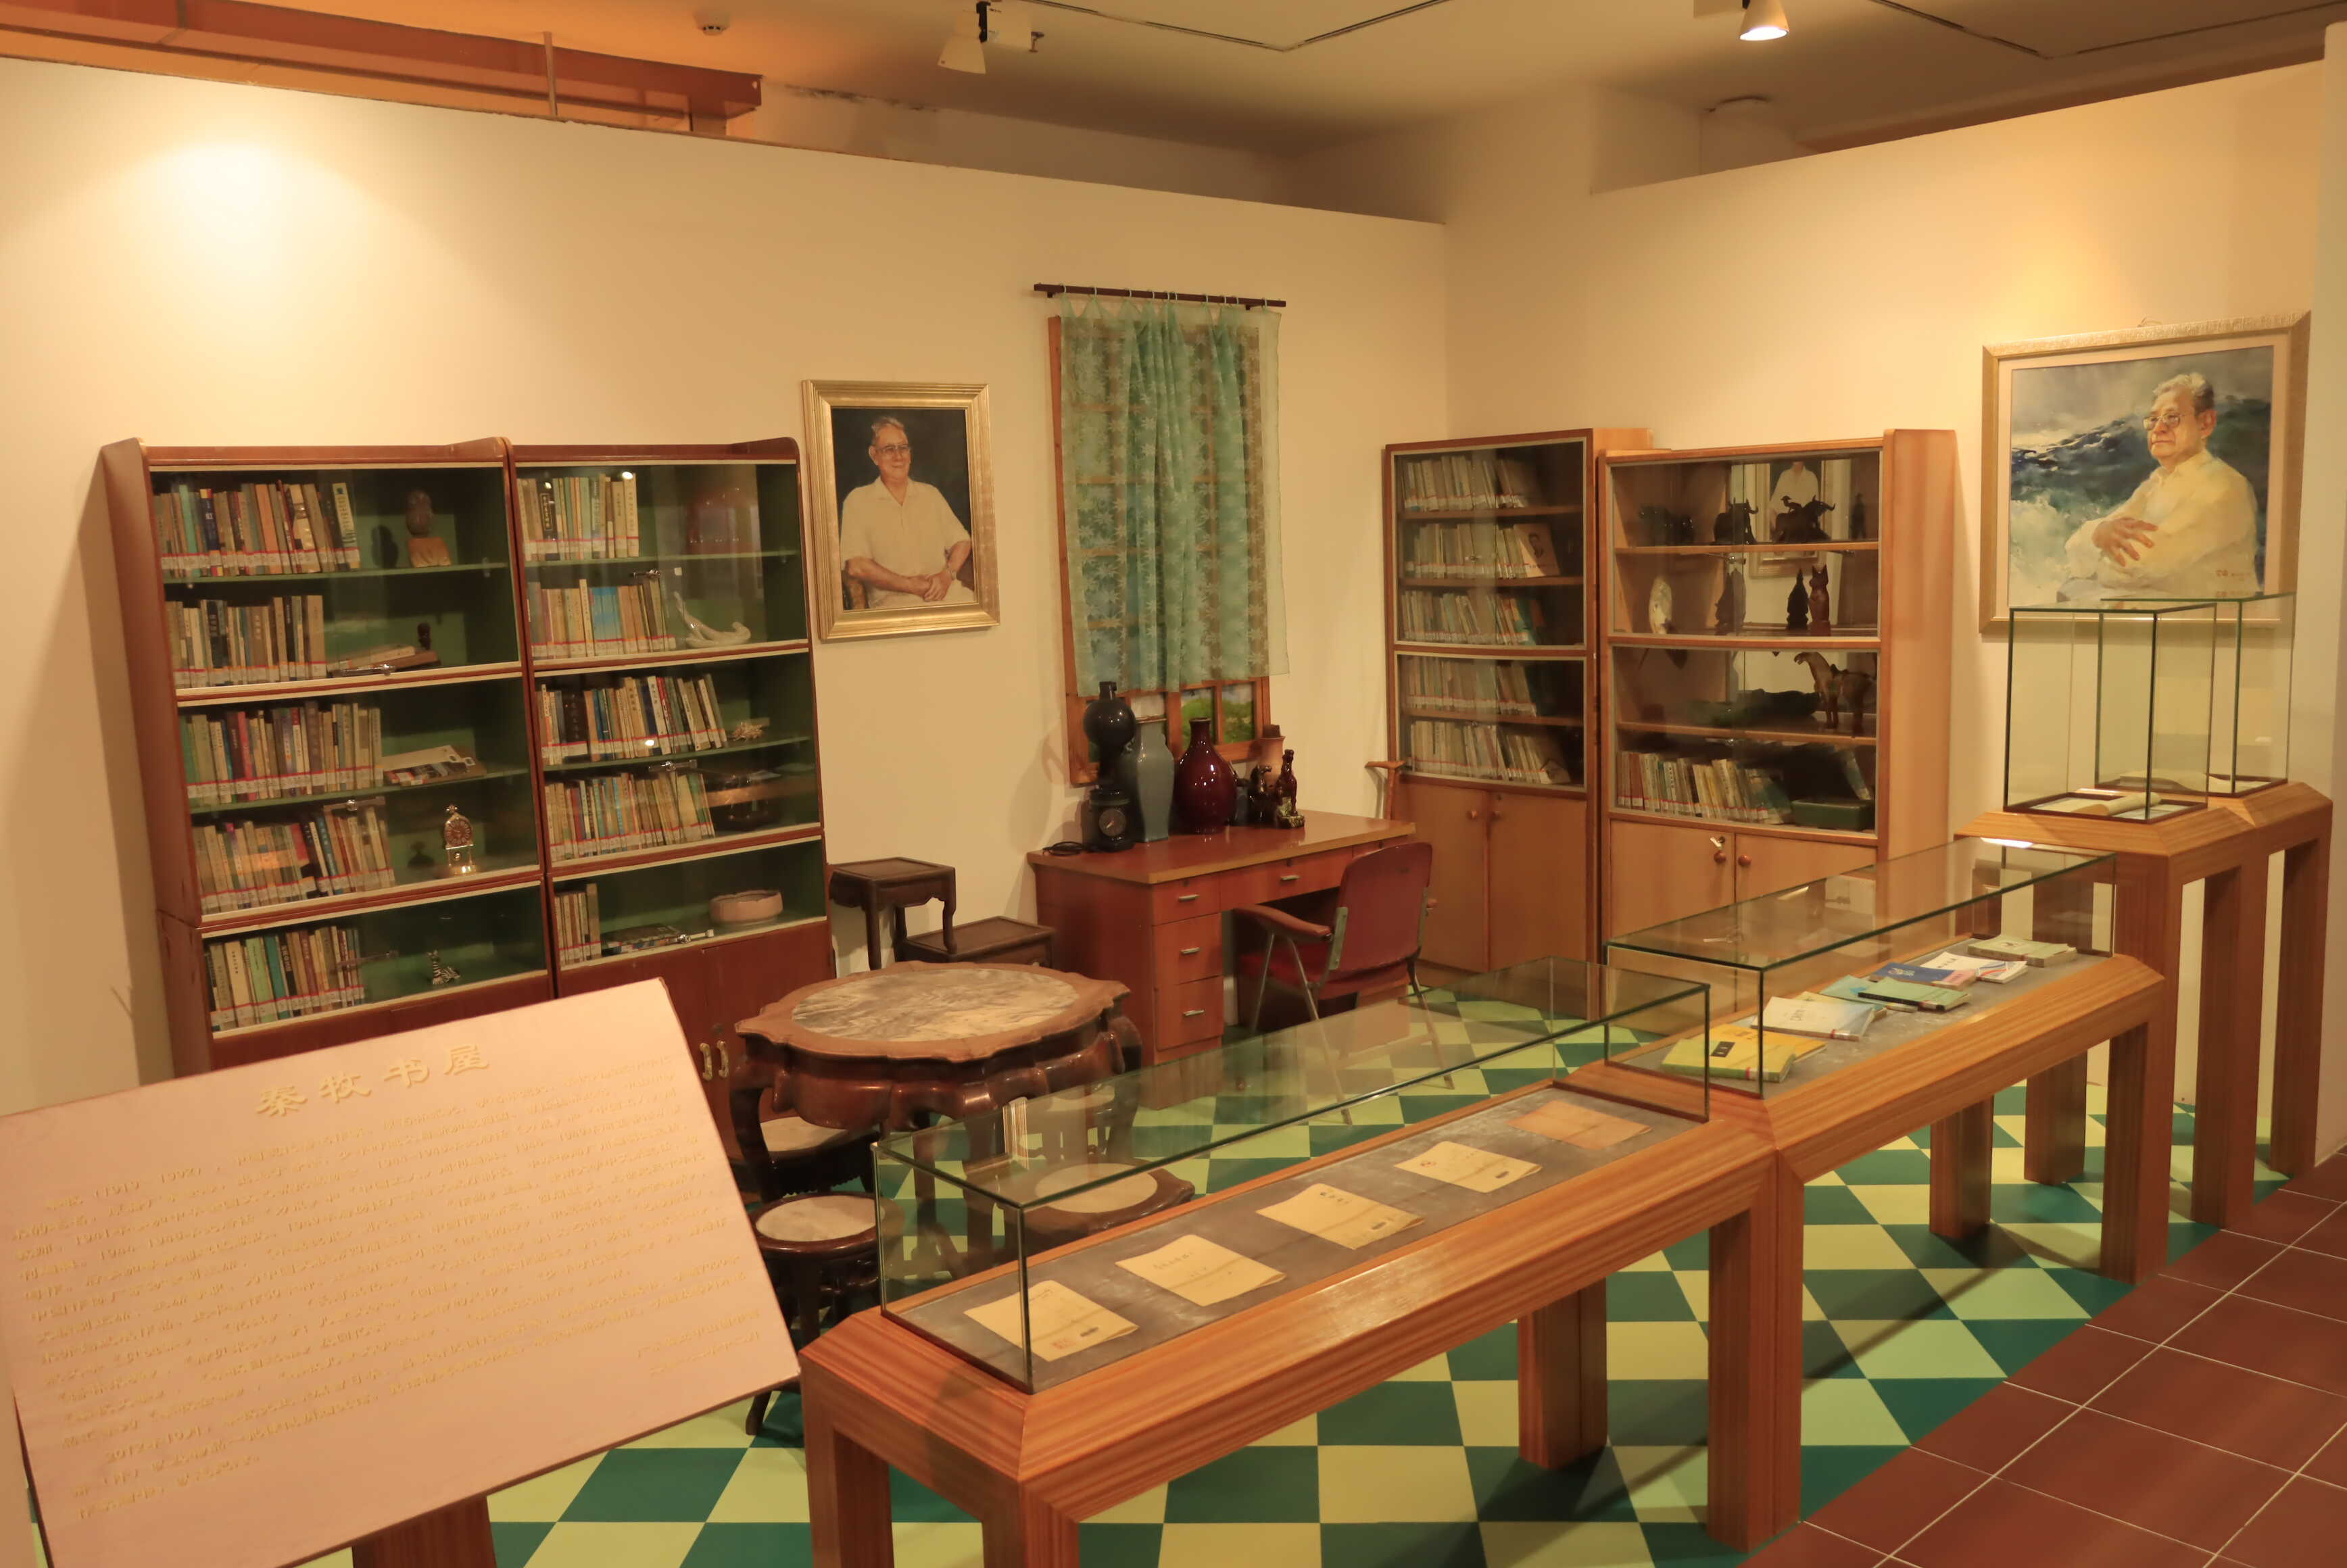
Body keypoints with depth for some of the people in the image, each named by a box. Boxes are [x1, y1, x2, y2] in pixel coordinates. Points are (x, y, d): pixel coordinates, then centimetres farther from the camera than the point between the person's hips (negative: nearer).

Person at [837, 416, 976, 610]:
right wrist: (910, 585, -9)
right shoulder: (858, 500, 6)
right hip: (893, 600, -4)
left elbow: (961, 541, 19)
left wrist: (947, 575, -3)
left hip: (944, 593, 4)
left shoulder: (931, 494, 19)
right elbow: (856, 566, -4)